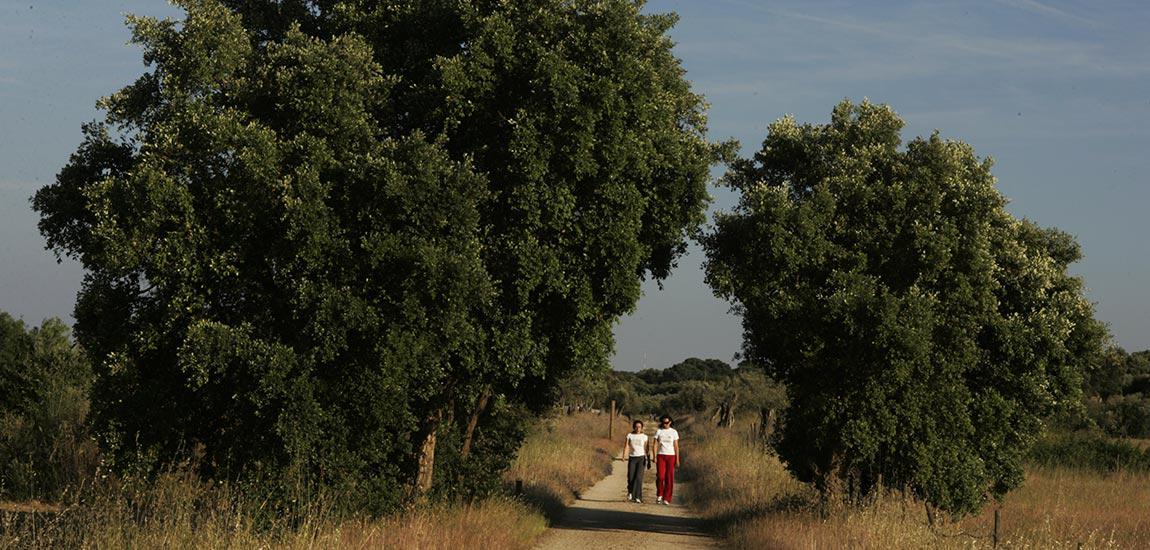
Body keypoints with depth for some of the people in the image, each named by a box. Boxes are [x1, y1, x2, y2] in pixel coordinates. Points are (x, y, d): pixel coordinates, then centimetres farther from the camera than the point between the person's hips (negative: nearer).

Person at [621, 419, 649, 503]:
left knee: (638, 477, -12)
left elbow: (646, 449, 4)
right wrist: (624, 456, -19)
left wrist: (647, 459, -1)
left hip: (641, 458, -1)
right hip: (632, 458, 1)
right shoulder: (629, 435, 4)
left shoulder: (644, 436, 4)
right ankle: (630, 492, 24)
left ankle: (637, 497, -13)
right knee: (631, 477, -4)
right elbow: (626, 446, -5)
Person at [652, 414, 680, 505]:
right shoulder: (658, 431, 3)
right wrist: (654, 457, -8)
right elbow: (655, 444, 2)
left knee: (669, 478, -3)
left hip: (671, 456, 0)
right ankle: (659, 495, 6)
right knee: (660, 476, -14)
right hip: (661, 456, 0)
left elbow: (676, 446, 3)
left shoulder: (674, 432, 3)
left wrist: (677, 459, -2)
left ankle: (666, 499, 3)